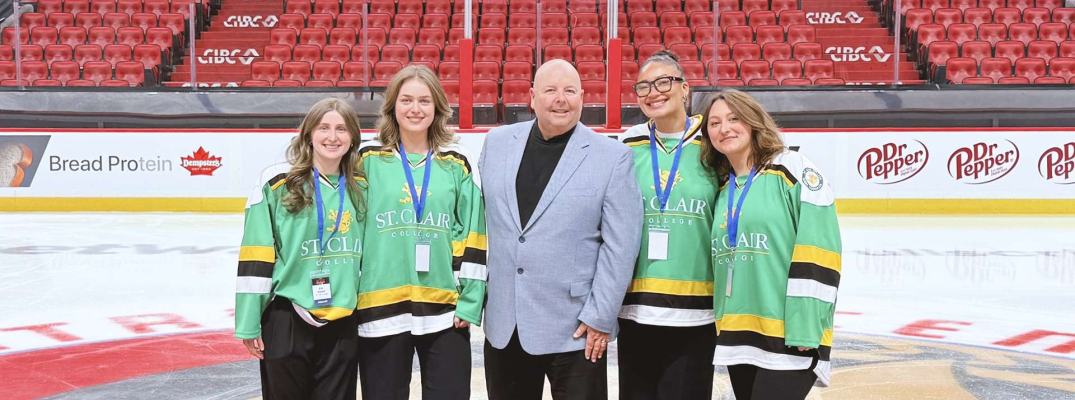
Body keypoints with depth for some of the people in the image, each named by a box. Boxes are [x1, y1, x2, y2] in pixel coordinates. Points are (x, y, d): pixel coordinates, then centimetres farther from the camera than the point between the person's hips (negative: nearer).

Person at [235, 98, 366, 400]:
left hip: (342, 325, 4)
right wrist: (248, 324, -7)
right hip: (286, 321, -4)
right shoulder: (277, 184, -8)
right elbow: (255, 260, -7)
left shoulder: (361, 188, 5)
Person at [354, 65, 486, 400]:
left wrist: (470, 300, -1)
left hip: (445, 309, 1)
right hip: (381, 308, -1)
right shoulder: (368, 160, 1)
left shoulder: (456, 164, 5)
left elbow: (472, 239, 5)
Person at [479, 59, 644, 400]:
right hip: (503, 325, 4)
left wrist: (600, 318, -10)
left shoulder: (612, 157, -5)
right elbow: (479, 217, 13)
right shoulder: (497, 142, 6)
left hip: (577, 330, -3)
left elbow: (620, 246, -7)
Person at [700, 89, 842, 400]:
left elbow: (818, 252, -14)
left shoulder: (793, 170, -7)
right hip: (738, 338, 7)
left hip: (787, 339, -7)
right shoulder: (723, 190, 15)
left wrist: (806, 330, -17)